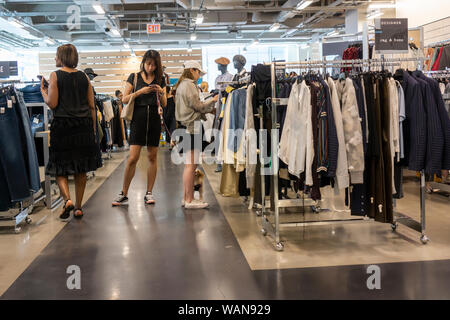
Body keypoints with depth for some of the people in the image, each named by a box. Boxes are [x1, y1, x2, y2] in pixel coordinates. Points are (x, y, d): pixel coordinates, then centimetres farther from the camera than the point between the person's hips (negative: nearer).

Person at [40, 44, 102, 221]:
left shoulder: (55, 75, -3)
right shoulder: (84, 76, 9)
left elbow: (52, 104, -9)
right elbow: (92, 106, 8)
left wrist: (43, 90, 9)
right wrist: (93, 129, 14)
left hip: (62, 126, -4)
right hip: (83, 126, 4)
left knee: (60, 168, 6)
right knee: (81, 169, 10)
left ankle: (67, 200, -15)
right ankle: (78, 207, 16)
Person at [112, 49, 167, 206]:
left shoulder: (160, 79, 10)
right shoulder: (134, 77, 4)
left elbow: (164, 104, 12)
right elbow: (124, 99, -1)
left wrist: (161, 92, -8)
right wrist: (140, 91, -14)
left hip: (154, 119, 2)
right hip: (138, 118, -2)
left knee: (152, 157, 5)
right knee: (133, 158, -7)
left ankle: (149, 193, 13)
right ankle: (124, 194, 3)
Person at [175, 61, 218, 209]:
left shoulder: (182, 85, 20)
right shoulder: (189, 85, -10)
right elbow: (198, 106, -11)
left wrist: (209, 110, 13)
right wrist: (212, 100, 2)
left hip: (187, 127, 11)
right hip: (191, 127, -11)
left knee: (189, 165, 13)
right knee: (191, 165, -8)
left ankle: (186, 198, 18)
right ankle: (189, 200, -5)